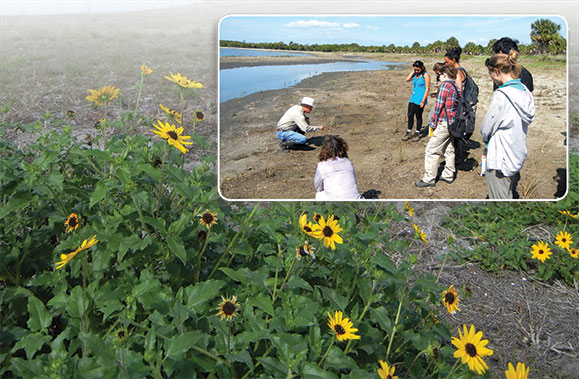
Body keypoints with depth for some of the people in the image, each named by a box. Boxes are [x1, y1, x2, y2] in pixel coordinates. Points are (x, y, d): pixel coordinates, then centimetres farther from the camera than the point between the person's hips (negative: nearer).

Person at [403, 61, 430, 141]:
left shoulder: (425, 75, -11)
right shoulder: (415, 74, 9)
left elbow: (427, 88, -13)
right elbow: (407, 79, -1)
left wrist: (423, 101, -17)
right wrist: (413, 71, -3)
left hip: (420, 100, -6)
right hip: (413, 98, 6)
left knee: (418, 116, 4)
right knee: (410, 115, 6)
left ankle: (417, 133, 18)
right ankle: (409, 132, 18)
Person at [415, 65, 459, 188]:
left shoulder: (445, 85, -11)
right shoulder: (456, 87, 14)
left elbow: (439, 105, -13)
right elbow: (456, 106, 15)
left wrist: (433, 122, -8)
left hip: (444, 123, -9)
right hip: (454, 123, 9)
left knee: (431, 150, -5)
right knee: (449, 149, 17)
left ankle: (429, 179, -4)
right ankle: (448, 175, 24)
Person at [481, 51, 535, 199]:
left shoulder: (501, 95, -21)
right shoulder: (525, 91, 4)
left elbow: (486, 129, -13)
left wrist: (485, 139, 8)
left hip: (500, 159, -9)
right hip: (518, 155, 9)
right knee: (511, 196, 21)